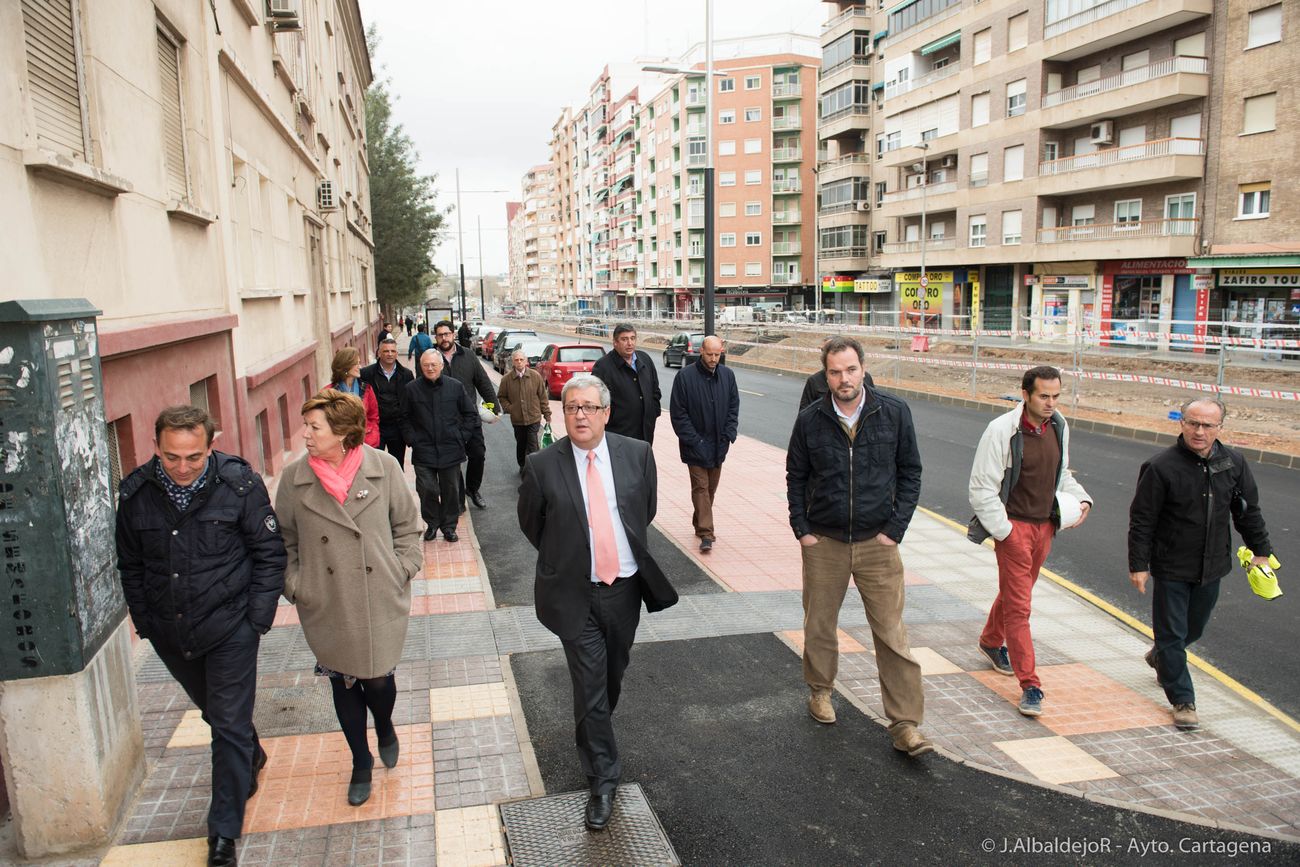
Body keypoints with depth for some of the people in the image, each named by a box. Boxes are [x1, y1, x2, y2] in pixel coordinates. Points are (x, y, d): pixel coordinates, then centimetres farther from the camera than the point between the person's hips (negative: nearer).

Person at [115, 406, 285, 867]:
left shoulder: (240, 484, -16)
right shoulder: (136, 493, -7)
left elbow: (269, 553, -8)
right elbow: (130, 566, 7)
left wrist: (257, 619, -10)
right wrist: (144, 622, 6)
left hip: (229, 628, -4)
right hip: (169, 633, 4)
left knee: (230, 725, 2)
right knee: (213, 712, 23)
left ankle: (224, 830, 16)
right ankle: (253, 759, 51)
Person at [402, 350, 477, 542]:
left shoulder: (455, 386, 0)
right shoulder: (412, 389, 0)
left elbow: (471, 414, 9)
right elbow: (405, 418, 10)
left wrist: (461, 436, 3)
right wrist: (412, 439, 0)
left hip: (451, 449, 1)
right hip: (423, 451, 0)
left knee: (450, 490, 8)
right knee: (427, 490, -3)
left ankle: (449, 526, 22)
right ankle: (432, 523, 18)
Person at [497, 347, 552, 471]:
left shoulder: (535, 376, -5)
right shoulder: (507, 379, -3)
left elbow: (543, 397, 0)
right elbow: (501, 396, 10)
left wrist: (547, 414, 1)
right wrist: (508, 408, -6)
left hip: (534, 418, -2)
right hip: (517, 419, 2)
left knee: (532, 446, -5)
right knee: (520, 444, 16)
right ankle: (522, 465, 34)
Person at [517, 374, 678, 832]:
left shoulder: (637, 454, -5)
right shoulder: (543, 465, -12)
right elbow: (531, 523, 4)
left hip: (625, 587, 3)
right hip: (575, 593, -3)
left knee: (613, 675, 21)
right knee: (590, 685, 0)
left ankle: (593, 731, 50)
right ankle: (603, 778, 16)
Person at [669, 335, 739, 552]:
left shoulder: (727, 375, 2)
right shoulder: (686, 376, -11)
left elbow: (734, 407, 8)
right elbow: (678, 413, -10)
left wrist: (728, 435, -2)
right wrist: (693, 441, -13)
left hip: (719, 445, 5)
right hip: (696, 445, -4)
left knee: (711, 488, 13)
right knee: (701, 487, -5)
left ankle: (701, 524, 29)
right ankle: (705, 533, -6)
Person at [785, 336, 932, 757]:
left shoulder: (894, 413, -4)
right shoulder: (810, 420, -3)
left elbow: (910, 472, 2)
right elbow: (796, 478, 7)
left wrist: (895, 529, -4)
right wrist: (801, 529, 0)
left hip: (877, 542, -1)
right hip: (823, 543, 1)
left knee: (892, 635, 0)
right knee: (819, 625, 14)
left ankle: (906, 725, 9)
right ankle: (820, 691, 38)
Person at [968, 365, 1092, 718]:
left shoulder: (1059, 428, 3)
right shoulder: (1002, 430, -18)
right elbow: (982, 488, -16)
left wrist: (1081, 498, 3)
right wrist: (1002, 530, -17)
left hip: (1045, 526, 7)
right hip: (1015, 527, -7)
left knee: (1016, 592, 22)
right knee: (1018, 605, -3)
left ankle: (991, 641, 47)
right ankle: (1030, 685, 2)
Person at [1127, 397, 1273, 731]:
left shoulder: (1233, 462, -2)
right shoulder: (1161, 467, -17)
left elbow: (1248, 511, 11)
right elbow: (1141, 521, -13)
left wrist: (1261, 551, 13)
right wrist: (1138, 565, -13)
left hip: (1212, 566, 5)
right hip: (1171, 568, -5)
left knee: (1194, 627, 21)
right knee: (1172, 633, 2)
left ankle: (1160, 657, 50)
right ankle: (1183, 700, 15)